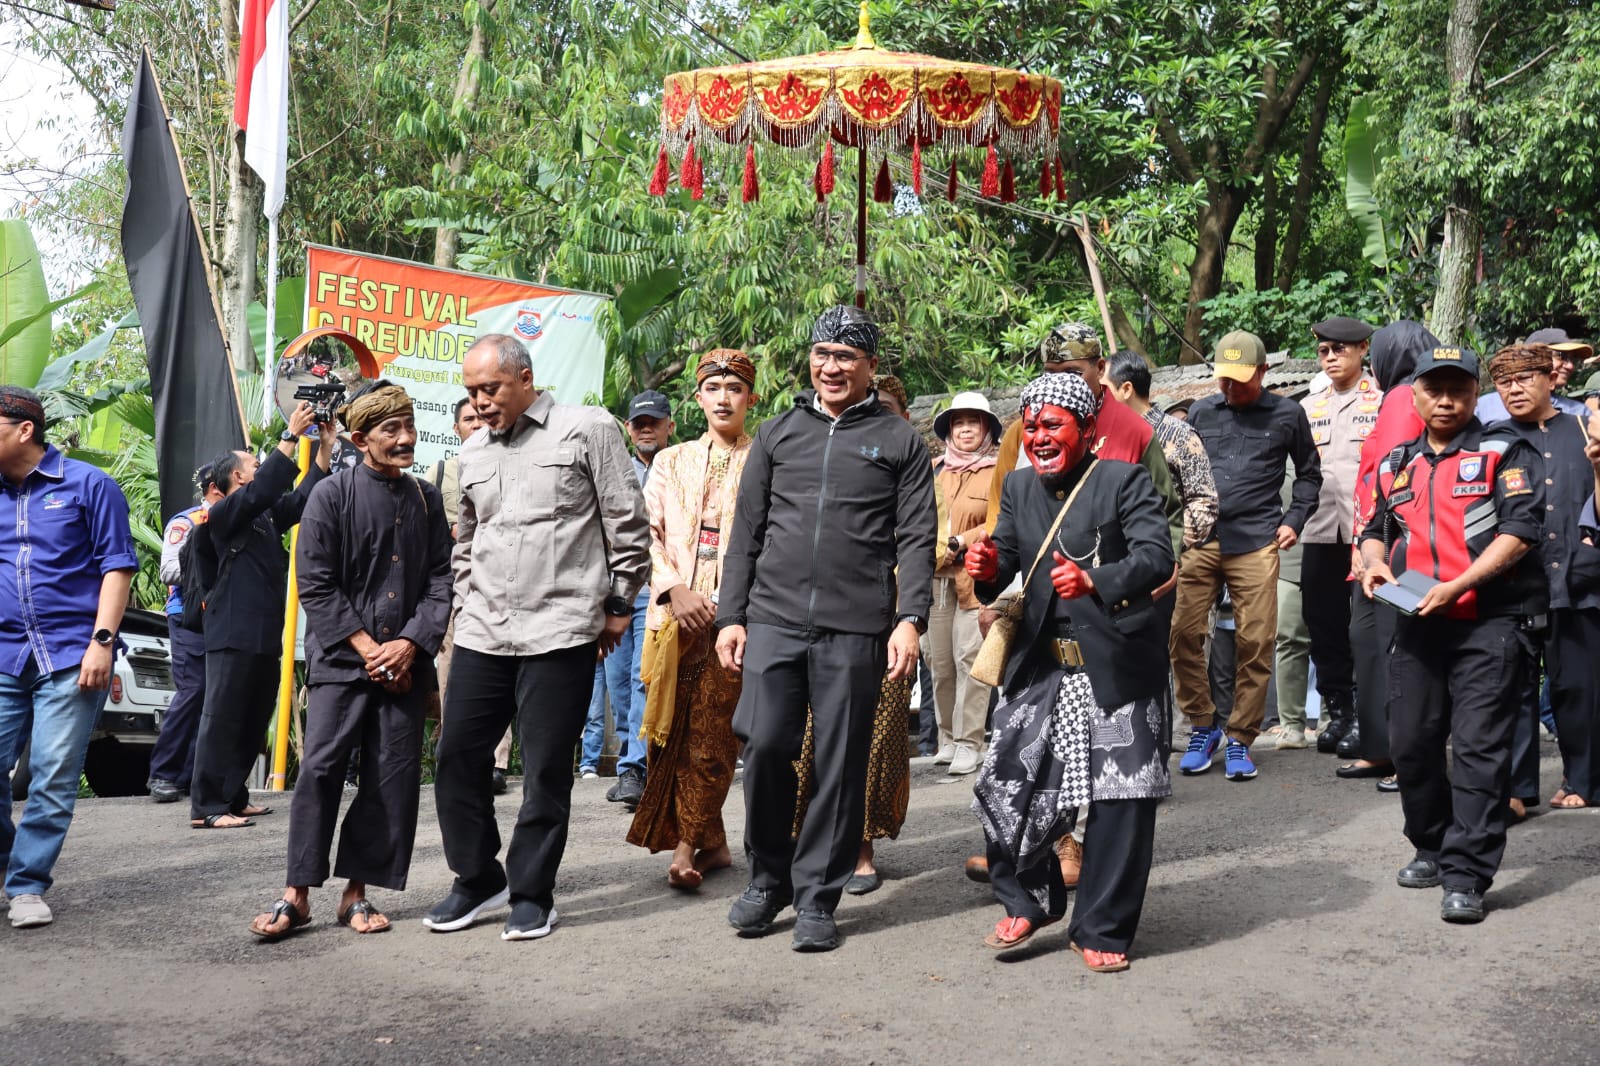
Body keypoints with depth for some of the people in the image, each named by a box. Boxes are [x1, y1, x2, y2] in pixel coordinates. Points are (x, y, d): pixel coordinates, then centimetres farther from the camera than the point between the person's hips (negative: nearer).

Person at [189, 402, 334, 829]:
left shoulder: (268, 514, 17)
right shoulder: (225, 513, -7)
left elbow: (303, 496, 15)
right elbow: (263, 489, -22)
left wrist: (326, 444, 9)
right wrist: (292, 435, -23)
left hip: (267, 635, 9)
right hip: (234, 635, -9)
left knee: (254, 722, 13)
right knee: (223, 720, -8)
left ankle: (233, 798, 21)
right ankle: (207, 806, -7)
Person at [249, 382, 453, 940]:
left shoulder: (426, 499, 9)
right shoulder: (331, 495, -2)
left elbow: (440, 580, 7)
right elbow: (315, 584, -5)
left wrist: (410, 644, -6)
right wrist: (367, 648, -10)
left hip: (405, 661, 3)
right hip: (340, 661, -3)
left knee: (393, 777, 3)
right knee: (321, 769, -7)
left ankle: (357, 892, 12)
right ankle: (297, 894, 2)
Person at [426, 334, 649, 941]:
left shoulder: (587, 429, -2)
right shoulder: (473, 453, 15)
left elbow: (628, 524, -1)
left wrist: (617, 604, 0)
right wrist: (466, 609, 18)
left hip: (560, 630, -6)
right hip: (482, 634, 6)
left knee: (546, 767, -1)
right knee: (457, 755, 6)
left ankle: (531, 894, 13)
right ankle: (477, 879, 22)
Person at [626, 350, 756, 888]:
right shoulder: (670, 462, 16)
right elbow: (648, 534, 9)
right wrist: (674, 589, -8)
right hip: (677, 614, 3)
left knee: (709, 730, -8)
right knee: (680, 728, 0)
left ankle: (686, 844, -1)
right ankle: (712, 842, 11)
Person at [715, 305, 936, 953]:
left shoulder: (899, 442, 9)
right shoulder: (777, 434, 15)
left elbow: (915, 538, 3)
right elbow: (746, 532, 15)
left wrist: (909, 619, -9)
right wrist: (731, 615, 8)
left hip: (855, 629, -2)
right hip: (774, 617, 2)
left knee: (840, 763, 1)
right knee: (764, 745, -5)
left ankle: (816, 896, 14)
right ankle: (769, 877, 16)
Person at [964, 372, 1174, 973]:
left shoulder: (1124, 481, -7)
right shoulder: (1017, 489, 11)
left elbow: (1157, 557, -20)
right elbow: (1005, 559, 9)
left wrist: (1096, 581, -37)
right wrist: (987, 569, -16)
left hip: (1118, 669, -4)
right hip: (1042, 668, 4)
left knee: (1121, 801, 1)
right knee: (1006, 789, 2)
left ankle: (1101, 931, 17)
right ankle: (1029, 901, 26)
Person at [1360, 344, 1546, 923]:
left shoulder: (1504, 454, 1)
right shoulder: (1396, 465, 17)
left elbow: (1519, 530, -10)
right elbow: (1377, 528, 27)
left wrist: (1459, 585, -19)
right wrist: (1374, 560, 3)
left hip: (1488, 621, -5)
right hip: (1417, 624, 6)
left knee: (1478, 748, -8)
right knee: (1411, 743, 8)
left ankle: (1466, 876, -5)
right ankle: (1432, 848, 26)